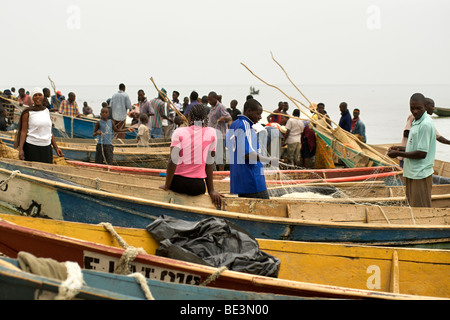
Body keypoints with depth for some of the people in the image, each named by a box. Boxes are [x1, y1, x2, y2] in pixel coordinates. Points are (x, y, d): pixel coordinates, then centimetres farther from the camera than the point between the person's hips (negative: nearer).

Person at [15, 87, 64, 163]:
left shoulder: (46, 111, 12)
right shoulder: (28, 112, -2)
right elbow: (23, 131, -6)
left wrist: (56, 148, 14)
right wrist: (20, 149, -17)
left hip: (47, 148, 4)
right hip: (32, 147, -4)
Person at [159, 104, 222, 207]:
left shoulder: (179, 132, -4)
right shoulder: (211, 133, 2)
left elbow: (173, 161, -10)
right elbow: (209, 163, 3)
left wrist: (167, 185, -2)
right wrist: (211, 190, 5)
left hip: (178, 183, -1)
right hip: (198, 186, 1)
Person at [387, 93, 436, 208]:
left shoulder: (425, 125, -18)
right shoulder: (416, 122, 14)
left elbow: (422, 153, -20)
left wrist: (399, 154, -13)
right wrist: (400, 148, 10)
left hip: (421, 174, -10)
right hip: (412, 173, 10)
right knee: (413, 204, 15)